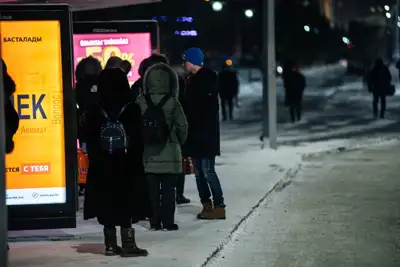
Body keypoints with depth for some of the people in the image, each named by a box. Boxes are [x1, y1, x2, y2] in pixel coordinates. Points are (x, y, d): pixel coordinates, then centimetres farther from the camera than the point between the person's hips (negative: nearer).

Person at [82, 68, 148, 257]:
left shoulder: (94, 112, 3)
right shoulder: (131, 110, -6)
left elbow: (89, 141, 3)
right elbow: (138, 142, -6)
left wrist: (96, 159, 8)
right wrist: (138, 165, -1)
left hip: (101, 167, 3)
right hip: (126, 166, -3)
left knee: (107, 206, 8)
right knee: (126, 206, -1)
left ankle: (111, 244, 11)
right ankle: (128, 244, -4)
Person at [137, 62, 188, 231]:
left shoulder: (141, 102, -5)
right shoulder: (172, 103, -11)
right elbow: (182, 126, -7)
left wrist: (142, 143, 12)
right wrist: (179, 142, 12)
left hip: (149, 154, 2)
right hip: (169, 154, -2)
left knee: (152, 190, 9)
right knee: (168, 189, 4)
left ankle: (155, 221, 11)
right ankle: (168, 221, 4)